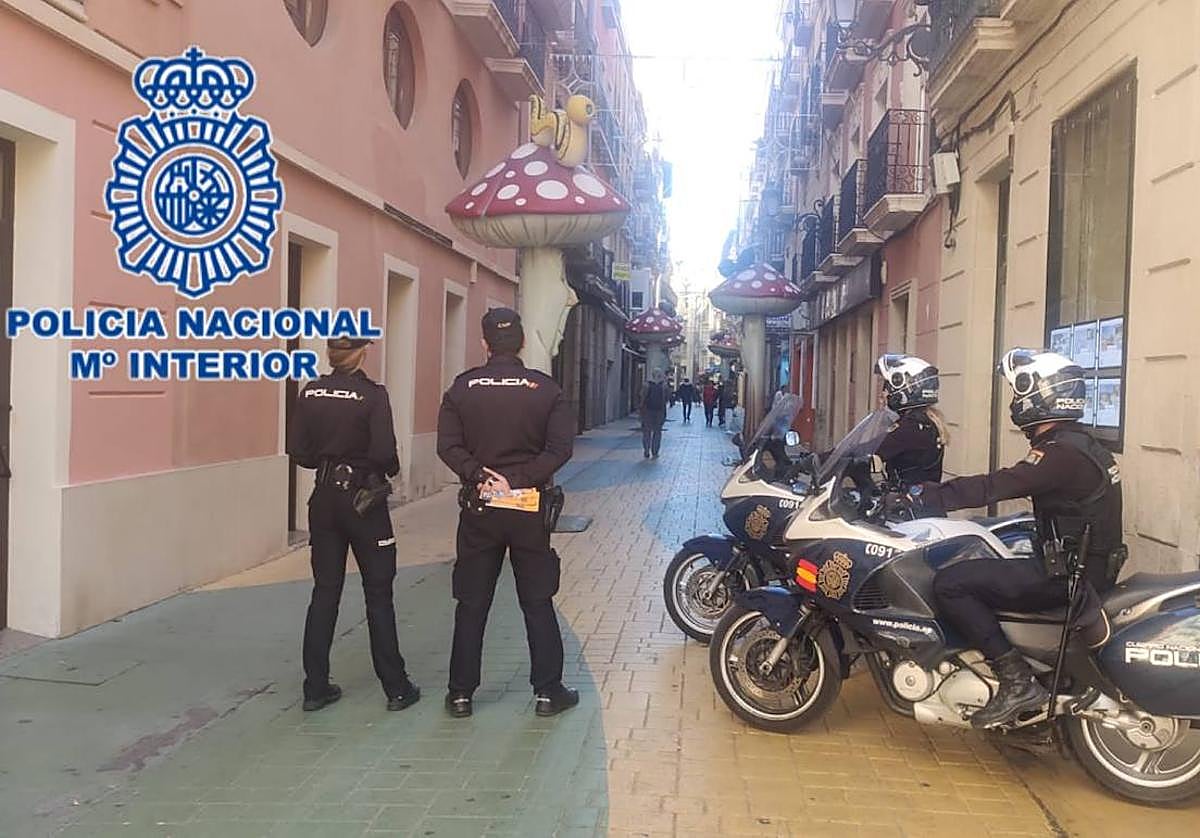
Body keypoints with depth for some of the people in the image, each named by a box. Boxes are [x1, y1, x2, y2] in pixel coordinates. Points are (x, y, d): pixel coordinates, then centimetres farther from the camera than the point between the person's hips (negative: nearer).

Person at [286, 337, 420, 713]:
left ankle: (316, 687, 17)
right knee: (378, 594, 5)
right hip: (363, 498, -4)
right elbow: (384, 452, -19)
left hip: (324, 499, 4)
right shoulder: (372, 394, -14)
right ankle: (396, 688, 12)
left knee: (324, 592, 12)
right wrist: (391, 470, 2)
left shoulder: (310, 393, 0)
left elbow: (298, 450, 1)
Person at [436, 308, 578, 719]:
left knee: (471, 604, 9)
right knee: (537, 602, 9)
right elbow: (560, 447, -11)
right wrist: (522, 478, -13)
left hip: (479, 506, 1)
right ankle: (547, 690, 14)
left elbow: (449, 445, -10)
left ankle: (461, 693, 16)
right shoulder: (545, 388, -3)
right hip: (530, 505, 0)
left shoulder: (463, 387, -1)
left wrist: (480, 475, -11)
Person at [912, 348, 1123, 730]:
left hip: (1067, 576, -10)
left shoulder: (1061, 452, -19)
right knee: (972, 565, 22)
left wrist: (925, 495, -22)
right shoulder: (1078, 443, 12)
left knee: (949, 584, -16)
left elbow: (995, 487, -25)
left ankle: (1017, 680, -16)